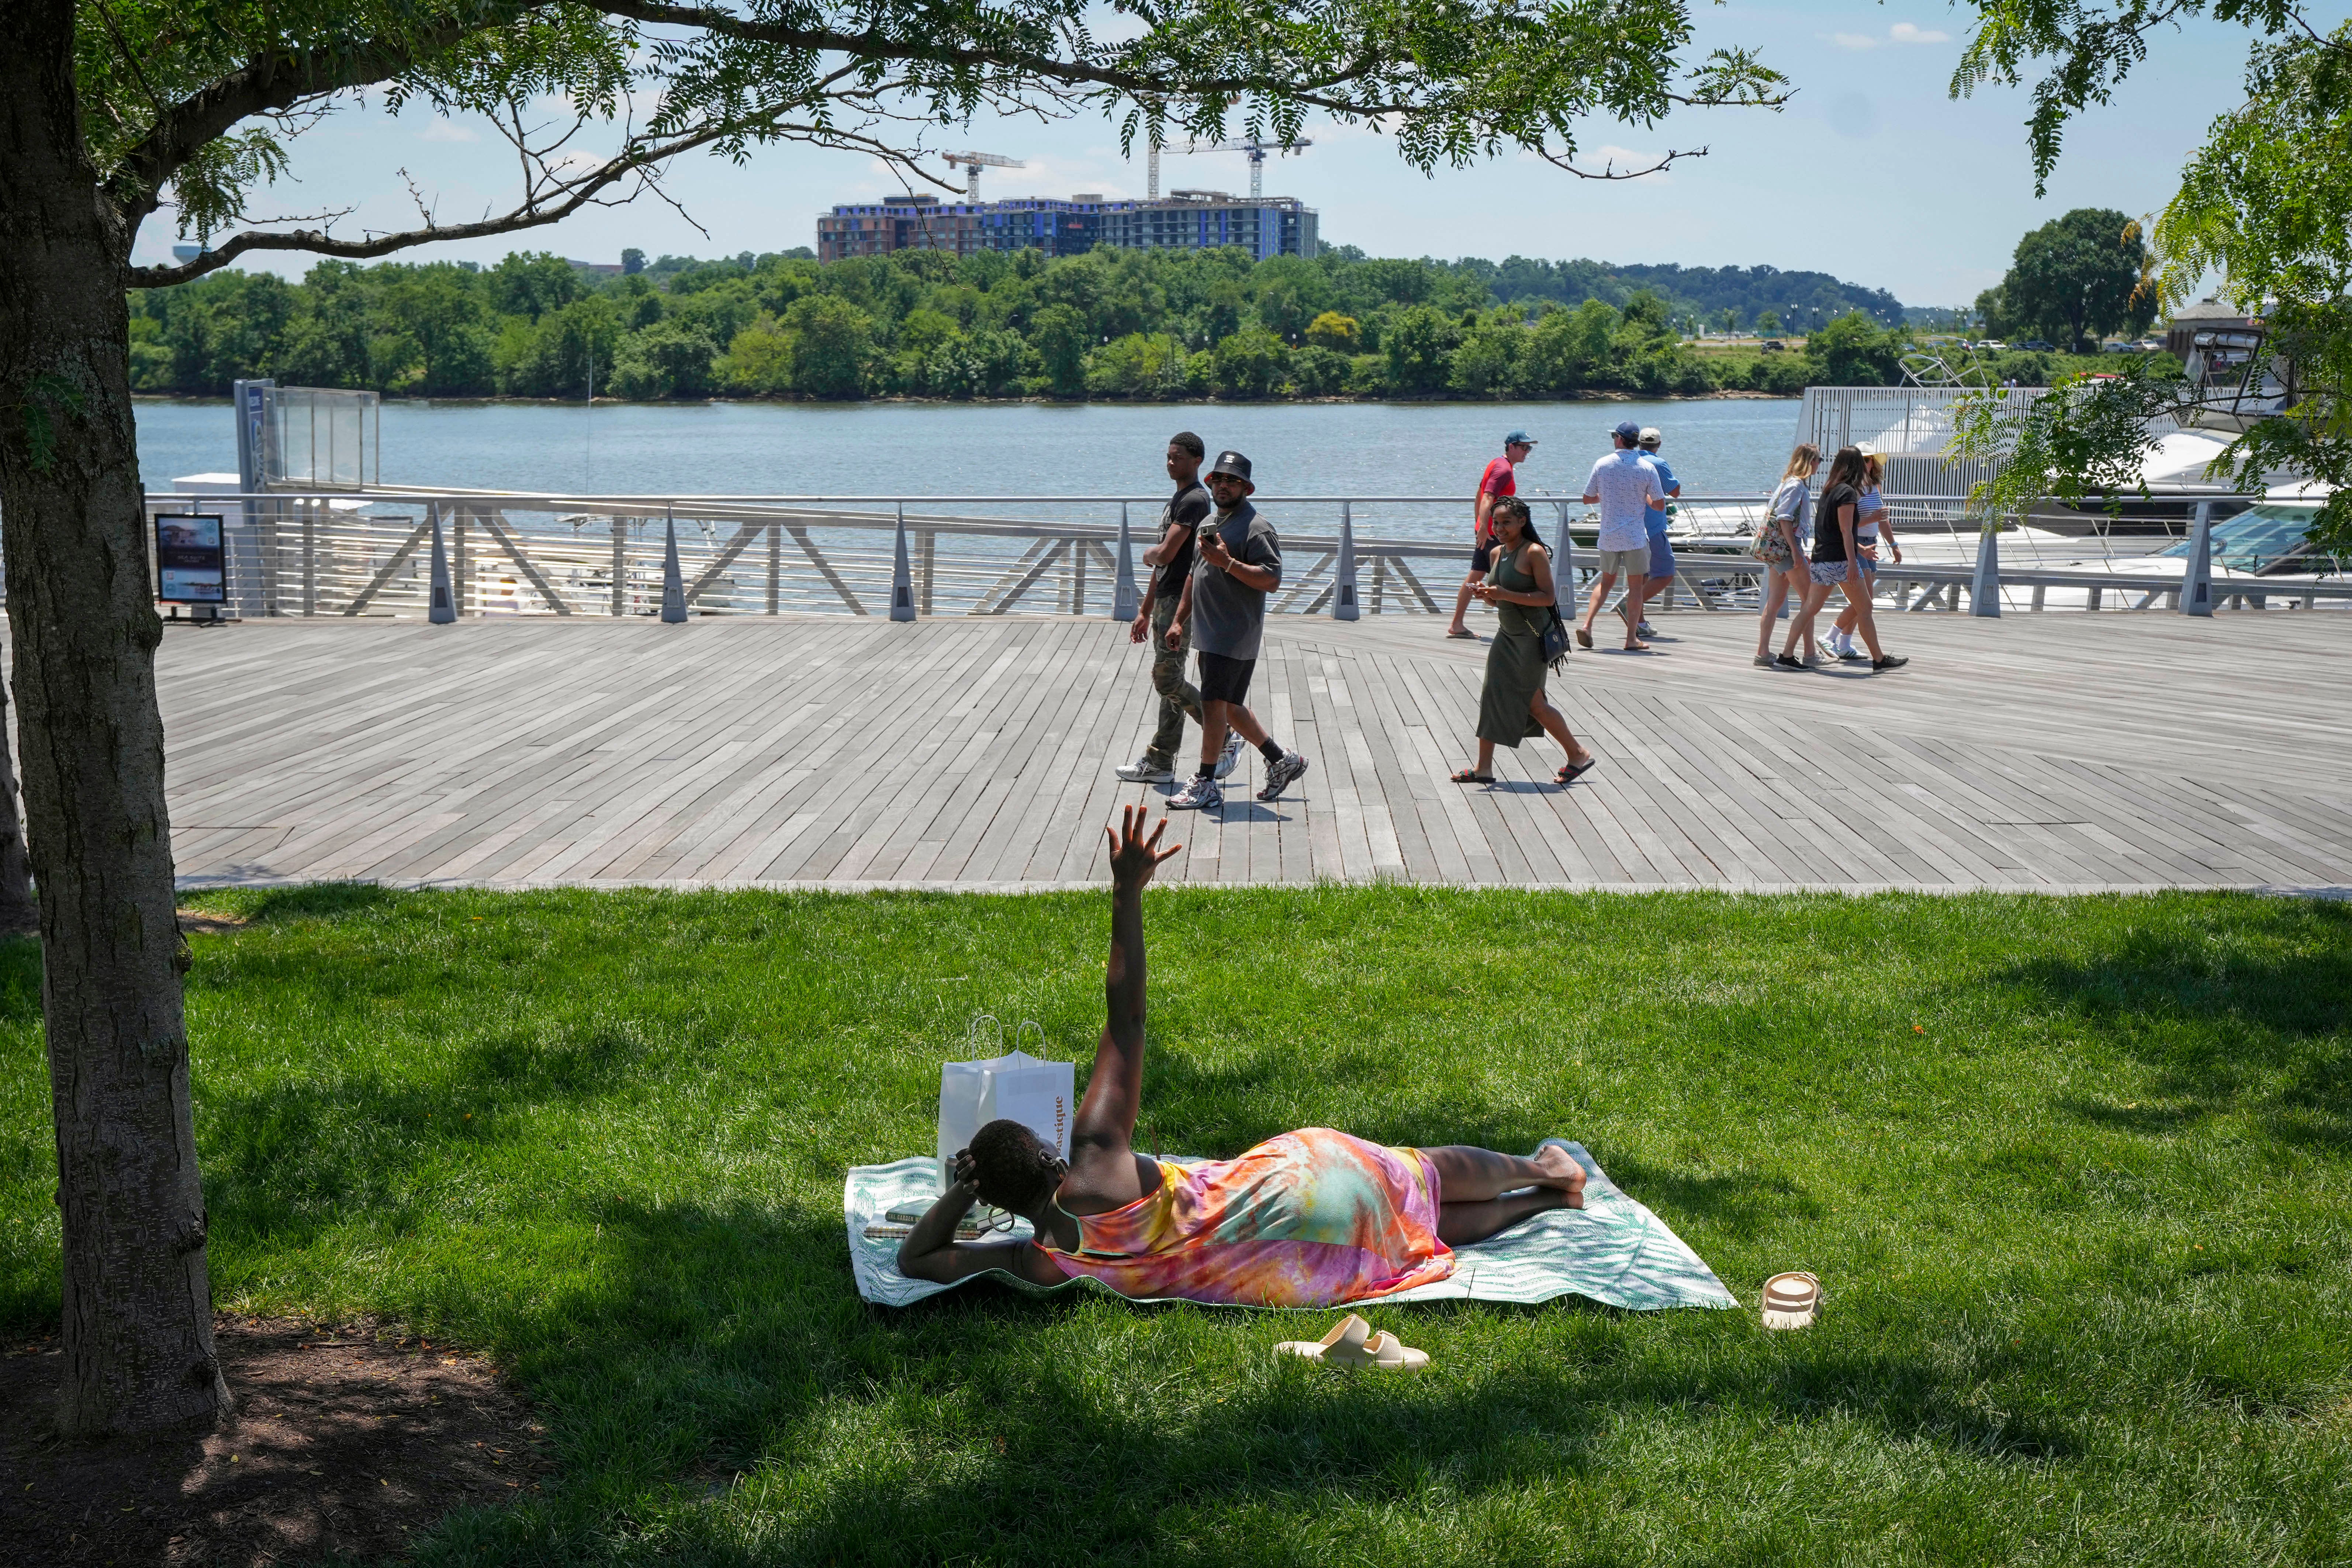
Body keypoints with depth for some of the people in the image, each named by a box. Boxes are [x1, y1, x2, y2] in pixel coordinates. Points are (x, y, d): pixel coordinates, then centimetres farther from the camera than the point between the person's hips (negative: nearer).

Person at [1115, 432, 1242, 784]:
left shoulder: (1194, 500, -15)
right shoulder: (1177, 500, 18)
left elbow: (1166, 555, -25)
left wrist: (1149, 554, -1)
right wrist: (1145, 612, 22)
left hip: (1181, 601, -10)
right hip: (1166, 601, 10)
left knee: (1167, 680, -9)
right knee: (1167, 681, 10)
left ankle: (1226, 737, 3)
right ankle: (1160, 763, 13)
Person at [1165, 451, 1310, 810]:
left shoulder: (1256, 529, -12)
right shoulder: (1211, 524, 18)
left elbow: (1272, 580, -21)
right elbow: (1196, 575, 25)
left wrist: (1228, 563, -28)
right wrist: (1179, 620, 20)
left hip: (1236, 636, -9)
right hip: (1211, 633, 9)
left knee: (1214, 703, -10)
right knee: (1229, 706, 13)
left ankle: (1206, 785, -4)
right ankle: (1281, 761, 27)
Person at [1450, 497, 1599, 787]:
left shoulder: (1534, 553, -15)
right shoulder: (1498, 553, 9)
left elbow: (1548, 598, -20)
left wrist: (1505, 594, -26)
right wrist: (1486, 594, -6)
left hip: (1532, 637, -8)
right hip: (1507, 635, 8)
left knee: (1532, 702, -2)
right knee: (1491, 697, 3)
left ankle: (1578, 755, 14)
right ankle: (1484, 768, 7)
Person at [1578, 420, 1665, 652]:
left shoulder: (1602, 465, -2)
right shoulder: (1647, 468, -6)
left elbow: (1587, 499, 4)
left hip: (1608, 535, 3)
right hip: (1635, 535, -2)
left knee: (1607, 581, 17)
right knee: (1636, 585, 5)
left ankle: (1587, 624, 2)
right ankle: (1632, 639, 4)